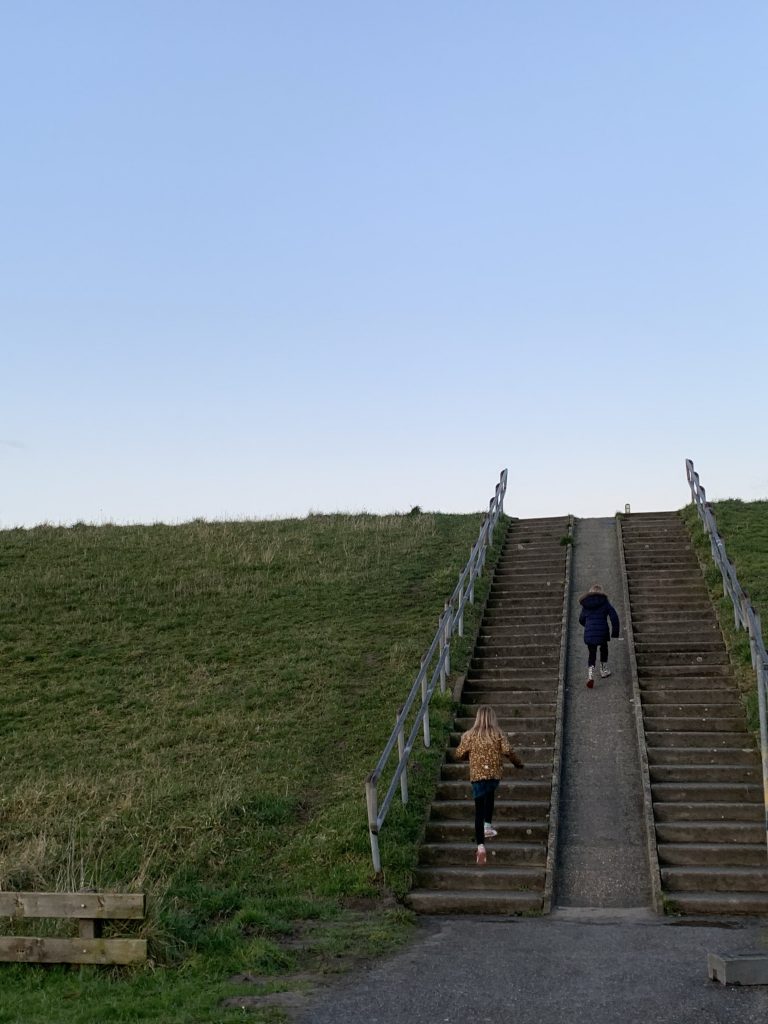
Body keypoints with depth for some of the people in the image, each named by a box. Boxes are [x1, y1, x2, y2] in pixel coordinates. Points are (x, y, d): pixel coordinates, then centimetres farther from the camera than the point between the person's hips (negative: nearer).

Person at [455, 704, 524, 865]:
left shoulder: (469, 735, 0)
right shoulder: (498, 734, -2)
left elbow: (459, 754, 5)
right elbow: (507, 751, -11)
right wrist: (518, 763, 7)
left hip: (477, 775, -1)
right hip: (494, 775, 1)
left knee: (479, 810, 0)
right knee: (489, 794, 33)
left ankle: (481, 846, -10)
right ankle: (488, 826, 23)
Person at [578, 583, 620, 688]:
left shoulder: (585, 604, 8)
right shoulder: (604, 602, 1)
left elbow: (581, 620, 17)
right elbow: (614, 616, -6)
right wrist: (615, 631, -1)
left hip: (589, 633, 1)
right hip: (602, 632, -1)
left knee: (592, 653, 9)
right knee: (604, 648, 25)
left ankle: (590, 673, -12)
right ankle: (604, 670, 35)